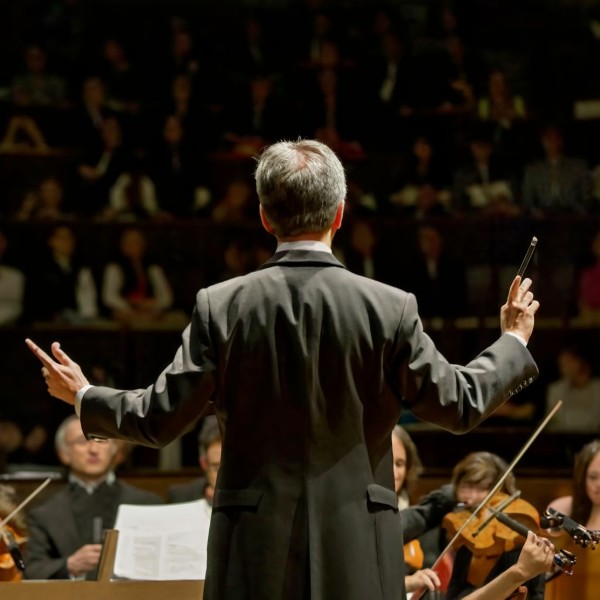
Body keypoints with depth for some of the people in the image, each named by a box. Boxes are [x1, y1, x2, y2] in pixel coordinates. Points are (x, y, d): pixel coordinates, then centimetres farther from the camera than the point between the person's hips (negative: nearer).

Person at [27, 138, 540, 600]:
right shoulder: (391, 309, -5)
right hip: (355, 553, 0)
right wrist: (514, 342, 22)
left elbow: (160, 418, -1)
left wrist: (83, 397, 19)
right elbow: (459, 405, 3)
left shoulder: (220, 306, -4)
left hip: (255, 552, 1)